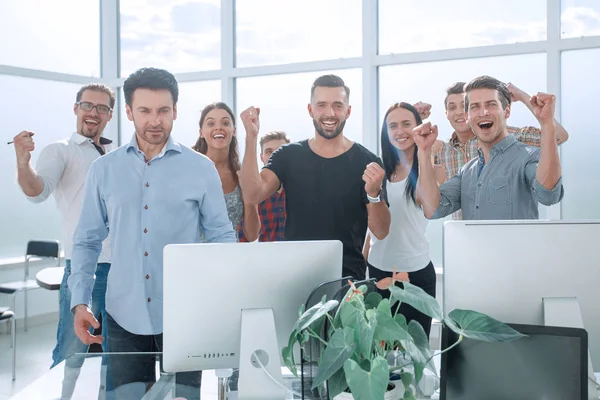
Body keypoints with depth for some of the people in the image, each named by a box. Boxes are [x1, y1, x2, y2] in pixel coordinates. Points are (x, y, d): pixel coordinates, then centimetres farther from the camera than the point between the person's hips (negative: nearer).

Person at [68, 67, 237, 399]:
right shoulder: (104, 169, 3)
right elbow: (87, 241, 8)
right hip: (124, 315, 1)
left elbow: (222, 237, 2)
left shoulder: (201, 168, -1)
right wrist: (79, 301, -2)